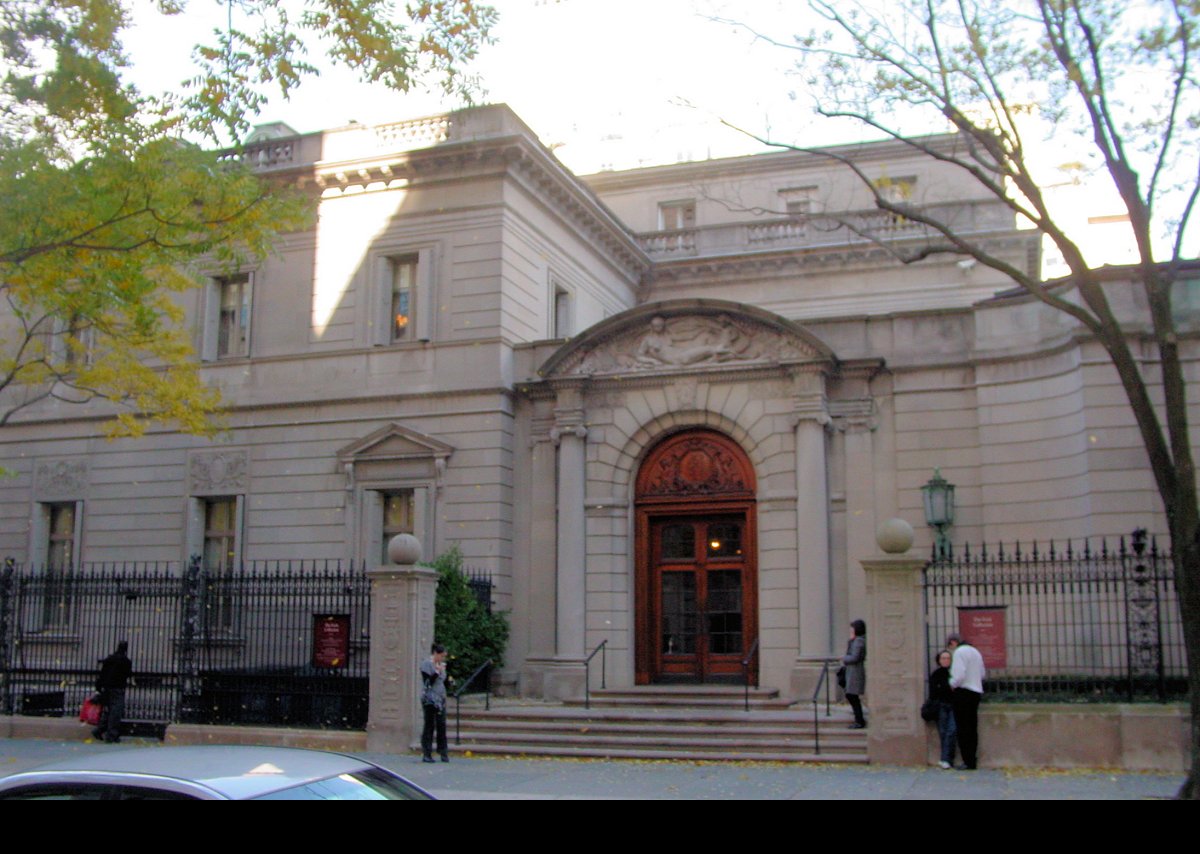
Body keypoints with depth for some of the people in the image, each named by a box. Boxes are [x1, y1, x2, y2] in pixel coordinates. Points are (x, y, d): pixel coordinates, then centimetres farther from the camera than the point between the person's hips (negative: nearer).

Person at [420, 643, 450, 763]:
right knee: (429, 725, -4)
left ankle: (443, 753, 5)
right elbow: (427, 683, -14)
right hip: (429, 699, -6)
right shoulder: (426, 664, -5)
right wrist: (437, 672, -17)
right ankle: (426, 754, 2)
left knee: (441, 725, 2)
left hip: (440, 699, 6)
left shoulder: (441, 665, 15)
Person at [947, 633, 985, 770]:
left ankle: (968, 761, -7)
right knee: (972, 728, 10)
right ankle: (972, 760, 10)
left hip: (963, 692, -9)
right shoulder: (975, 651, 18)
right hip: (976, 692, 9)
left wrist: (952, 684, -4)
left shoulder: (959, 652, -10)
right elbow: (982, 673, 21)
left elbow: (959, 675, -20)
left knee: (963, 729, -5)